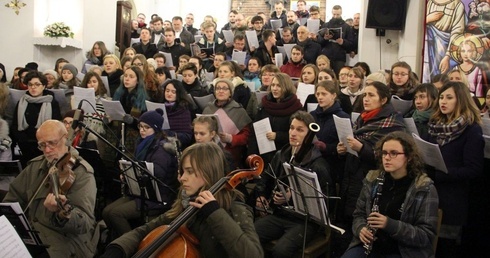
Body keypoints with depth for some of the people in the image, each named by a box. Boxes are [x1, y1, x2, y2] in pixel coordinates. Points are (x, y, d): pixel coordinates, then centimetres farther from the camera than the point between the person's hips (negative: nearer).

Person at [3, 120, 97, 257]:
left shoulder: (82, 172, -13)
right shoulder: (35, 165, 8)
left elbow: (85, 223, -23)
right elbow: (14, 196, 22)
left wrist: (64, 212, -42)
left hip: (66, 241, -6)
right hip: (31, 234, 6)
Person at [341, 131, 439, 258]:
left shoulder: (424, 189, -9)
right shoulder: (373, 180, 3)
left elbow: (427, 236, -12)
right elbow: (359, 214, 13)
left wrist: (390, 225, -24)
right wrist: (361, 229, -10)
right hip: (369, 245, 3)